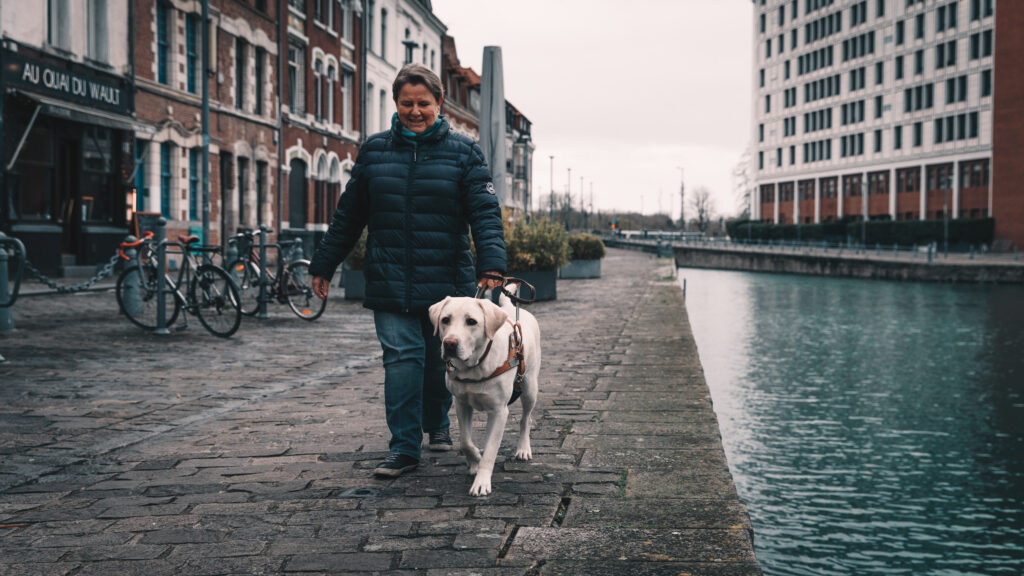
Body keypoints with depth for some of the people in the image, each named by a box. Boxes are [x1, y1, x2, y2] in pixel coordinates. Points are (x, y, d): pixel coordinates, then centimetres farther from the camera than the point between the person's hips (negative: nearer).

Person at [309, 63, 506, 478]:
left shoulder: (463, 152, 2)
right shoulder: (374, 151, 9)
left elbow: (485, 212, -6)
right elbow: (348, 215, 15)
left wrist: (491, 265, -20)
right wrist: (323, 265, 15)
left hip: (446, 281, 0)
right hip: (389, 283, 1)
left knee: (439, 359, 10)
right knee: (401, 357, -8)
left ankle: (436, 424, 34)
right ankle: (404, 447, -5)